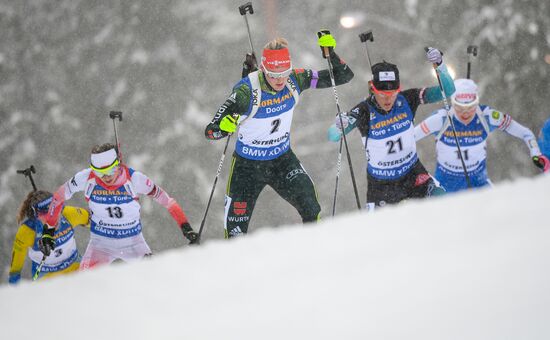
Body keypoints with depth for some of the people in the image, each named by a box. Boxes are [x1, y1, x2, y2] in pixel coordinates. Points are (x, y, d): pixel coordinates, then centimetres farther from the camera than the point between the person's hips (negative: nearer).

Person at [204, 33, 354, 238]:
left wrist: (330, 52, -25)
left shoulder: (295, 81, -16)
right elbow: (210, 131, -28)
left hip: (283, 159, 3)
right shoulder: (247, 92, -28)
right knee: (237, 229, 0)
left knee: (311, 209, -15)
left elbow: (343, 76, -7)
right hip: (248, 164, -3)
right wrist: (223, 127, -51)